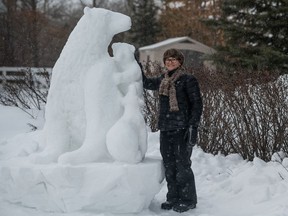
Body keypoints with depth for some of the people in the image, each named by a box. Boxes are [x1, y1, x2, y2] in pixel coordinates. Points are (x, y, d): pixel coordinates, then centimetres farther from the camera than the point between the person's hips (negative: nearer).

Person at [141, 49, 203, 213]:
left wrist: (193, 127, -15)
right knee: (169, 166, 10)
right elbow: (147, 83, 29)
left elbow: (197, 105, -7)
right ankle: (173, 198, 22)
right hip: (166, 129, 6)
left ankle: (188, 200, 8)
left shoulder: (188, 80, -5)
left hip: (182, 129, -6)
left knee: (182, 165, -4)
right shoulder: (163, 80, 12)